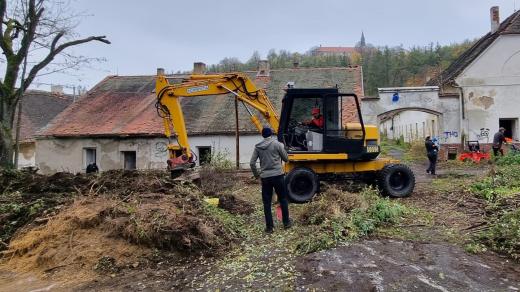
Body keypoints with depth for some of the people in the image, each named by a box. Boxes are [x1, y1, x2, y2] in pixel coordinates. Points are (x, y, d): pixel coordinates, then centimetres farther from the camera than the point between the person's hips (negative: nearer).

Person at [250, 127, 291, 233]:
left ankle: (269, 226, 10)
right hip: (278, 175, -2)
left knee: (267, 202, 8)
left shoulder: (258, 147, 4)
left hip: (265, 177, 2)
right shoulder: (277, 144, -5)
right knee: (283, 199, 14)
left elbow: (252, 163, 2)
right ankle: (286, 222, 22)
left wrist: (256, 174, 17)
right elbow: (286, 158, 3)